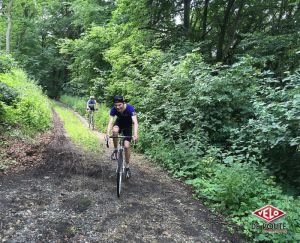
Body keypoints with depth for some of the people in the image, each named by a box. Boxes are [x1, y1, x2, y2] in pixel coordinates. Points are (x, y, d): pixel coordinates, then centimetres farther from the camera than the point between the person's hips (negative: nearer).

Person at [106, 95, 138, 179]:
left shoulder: (130, 108, -35)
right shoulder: (113, 109, -28)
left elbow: (135, 122, -43)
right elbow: (110, 122, -34)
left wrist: (135, 134, -59)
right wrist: (107, 133, -53)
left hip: (128, 125, -1)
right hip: (119, 122, 2)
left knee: (126, 146, -10)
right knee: (115, 131, -36)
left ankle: (127, 167, 9)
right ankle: (115, 150, -12)